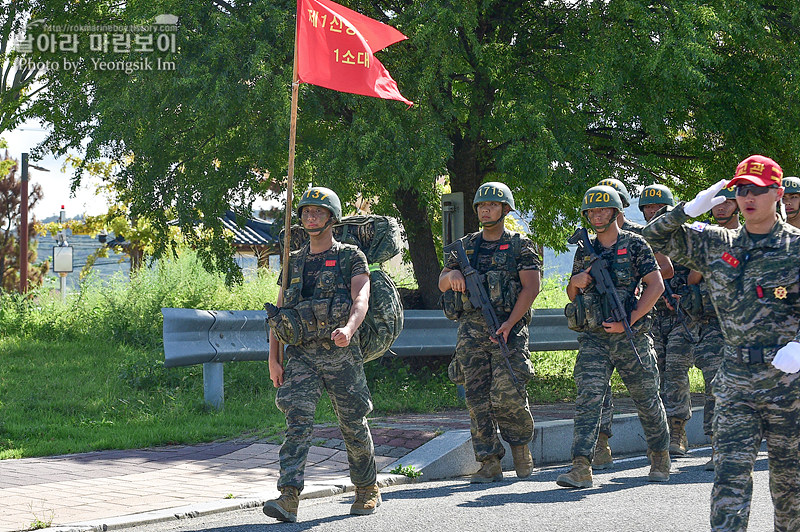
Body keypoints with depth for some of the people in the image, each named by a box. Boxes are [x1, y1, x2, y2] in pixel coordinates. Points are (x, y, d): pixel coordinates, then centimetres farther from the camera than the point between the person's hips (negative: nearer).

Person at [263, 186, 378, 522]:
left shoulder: (351, 258, 2)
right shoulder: (294, 262, 15)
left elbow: (361, 299, -14)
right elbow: (279, 313, 16)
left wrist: (348, 329, -35)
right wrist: (273, 359, 6)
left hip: (341, 354, -2)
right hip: (302, 356, 2)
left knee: (353, 426, 7)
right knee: (298, 422, -13)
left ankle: (368, 491, 27)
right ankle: (288, 499, -24)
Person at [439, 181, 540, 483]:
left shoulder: (519, 246, 4)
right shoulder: (465, 246, 17)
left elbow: (531, 288, -5)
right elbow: (442, 284, 19)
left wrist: (509, 323, -17)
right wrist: (452, 275, -6)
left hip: (508, 326, -4)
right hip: (471, 327, 4)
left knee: (507, 392, -15)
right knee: (477, 396, -2)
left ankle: (521, 444, 11)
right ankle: (489, 463, 2)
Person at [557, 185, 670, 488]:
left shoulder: (634, 245, 0)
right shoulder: (584, 251, 13)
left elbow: (656, 285, -7)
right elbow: (572, 295, 21)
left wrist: (629, 321, -14)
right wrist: (575, 283, -4)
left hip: (630, 337, -3)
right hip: (593, 337, 3)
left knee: (647, 400, 8)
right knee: (588, 397, -12)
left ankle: (660, 457, 29)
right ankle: (581, 468, -19)